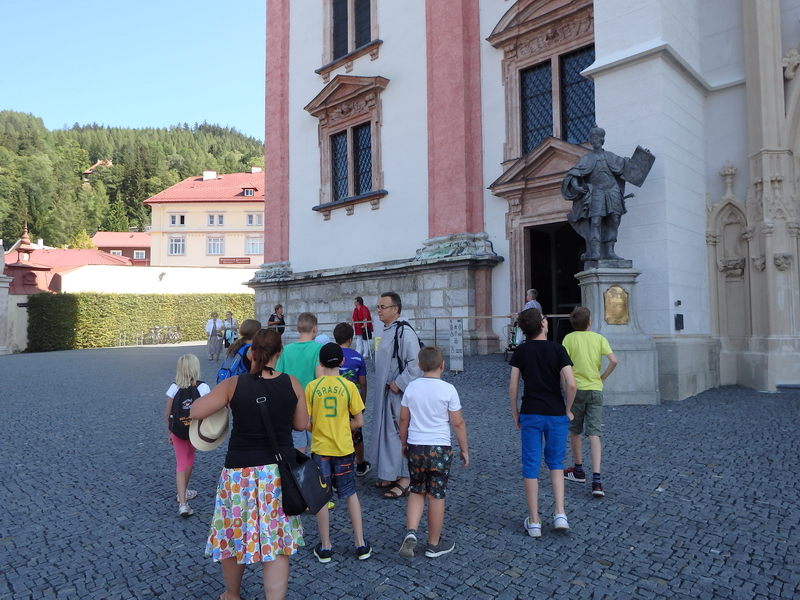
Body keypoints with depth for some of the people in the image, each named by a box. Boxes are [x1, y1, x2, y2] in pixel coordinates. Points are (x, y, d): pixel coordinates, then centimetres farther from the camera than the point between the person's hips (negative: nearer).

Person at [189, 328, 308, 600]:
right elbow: (301, 424, 1)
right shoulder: (291, 383, -7)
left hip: (240, 471, 0)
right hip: (279, 470, 1)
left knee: (233, 534, 22)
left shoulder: (233, 384, -11)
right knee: (276, 541, 11)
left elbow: (195, 411, -8)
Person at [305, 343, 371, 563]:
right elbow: (358, 421, -5)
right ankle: (361, 544, 19)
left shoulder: (312, 387, -8)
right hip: (344, 448, 1)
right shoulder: (349, 386, -8)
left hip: (320, 448, 0)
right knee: (350, 494, 15)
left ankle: (325, 547, 21)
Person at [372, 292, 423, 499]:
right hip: (385, 393, 9)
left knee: (400, 433, -1)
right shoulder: (387, 332, 11)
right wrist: (383, 387, 14)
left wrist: (399, 383, -20)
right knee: (387, 432, 15)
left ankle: (404, 479, 12)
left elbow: (416, 363, -25)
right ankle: (390, 475, 28)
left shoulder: (404, 332, -18)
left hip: (399, 394, -9)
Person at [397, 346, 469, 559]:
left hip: (415, 447, 3)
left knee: (416, 492, 17)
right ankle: (434, 545, 21)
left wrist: (404, 444, 19)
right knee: (437, 495, 8)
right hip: (440, 448, -3)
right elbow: (458, 423, -7)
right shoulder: (448, 390, -10)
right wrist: (464, 449, 5)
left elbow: (403, 419, 5)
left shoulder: (411, 387, -1)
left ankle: (410, 531, 0)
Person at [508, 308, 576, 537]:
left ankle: (534, 521, 12)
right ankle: (560, 514, 8)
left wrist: (515, 413, 9)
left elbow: (513, 386, -3)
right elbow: (571, 384, -13)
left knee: (531, 466, 7)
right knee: (556, 463, 18)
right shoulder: (557, 349, -5)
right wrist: (568, 410, 2)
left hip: (530, 414, 0)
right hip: (556, 414, 0)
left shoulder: (520, 351, -1)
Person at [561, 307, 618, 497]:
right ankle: (596, 480, -9)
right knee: (594, 434, 0)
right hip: (596, 390, 1)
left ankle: (578, 470, 30)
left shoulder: (569, 338, -2)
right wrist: (603, 377, 5)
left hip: (576, 389, -1)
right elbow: (614, 361, -8)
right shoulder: (599, 338, 2)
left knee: (574, 431, 17)